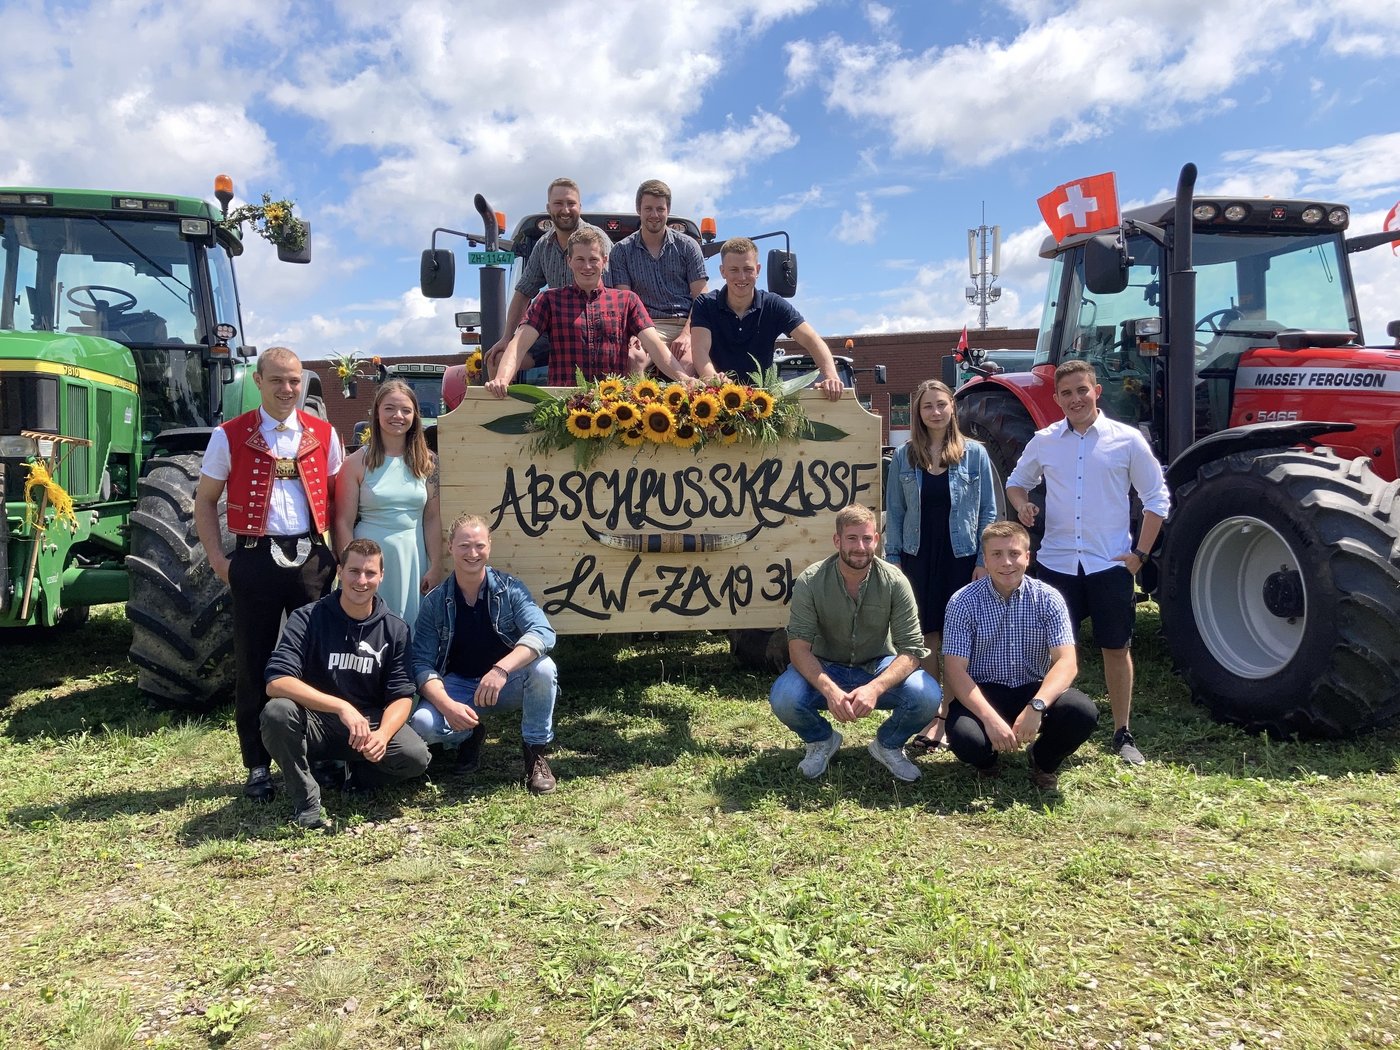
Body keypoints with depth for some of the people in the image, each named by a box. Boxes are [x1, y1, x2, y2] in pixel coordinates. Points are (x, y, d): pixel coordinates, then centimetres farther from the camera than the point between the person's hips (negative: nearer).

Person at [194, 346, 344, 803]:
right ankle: (257, 767, 18)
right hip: (255, 559, -1)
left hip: (312, 557, 1)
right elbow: (205, 502, 6)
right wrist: (219, 560, -3)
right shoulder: (230, 436, 2)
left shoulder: (323, 434, 6)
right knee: (254, 666, 5)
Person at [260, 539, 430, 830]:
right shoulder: (308, 619, -11)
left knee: (415, 756, -26)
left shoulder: (395, 629, -3)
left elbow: (401, 696, -6)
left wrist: (382, 734, -28)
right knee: (277, 712, -33)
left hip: (370, 724, 2)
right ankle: (306, 803, -13)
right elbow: (276, 682, -24)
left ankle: (350, 771, 6)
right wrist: (341, 706, -35)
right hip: (315, 724, -1)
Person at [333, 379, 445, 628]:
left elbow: (432, 518, 4)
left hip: (413, 558, 2)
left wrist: (436, 566, -2)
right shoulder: (358, 462, -2)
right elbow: (344, 523, -2)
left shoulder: (426, 462, 5)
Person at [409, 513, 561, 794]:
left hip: (507, 684, 0)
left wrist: (501, 669, -42)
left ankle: (536, 754, -10)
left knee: (543, 668, -32)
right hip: (458, 686, 1)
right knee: (422, 723, -29)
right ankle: (470, 734, 7)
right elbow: (423, 663, -12)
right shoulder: (435, 602, -7)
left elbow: (543, 633, -25)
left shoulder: (510, 589, -10)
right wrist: (447, 705, -31)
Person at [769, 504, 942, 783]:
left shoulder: (894, 582, -15)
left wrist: (875, 688, -36)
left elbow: (911, 650, -17)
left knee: (927, 696, -28)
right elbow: (798, 646, -20)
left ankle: (888, 744, 7)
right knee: (783, 699, -31)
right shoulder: (810, 582, -17)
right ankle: (821, 741, 7)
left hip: (878, 667, 1)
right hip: (825, 668, 0)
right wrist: (829, 689, -39)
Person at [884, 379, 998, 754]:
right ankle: (930, 717, 16)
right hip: (919, 557, 2)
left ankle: (947, 718, 12)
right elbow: (894, 512, 7)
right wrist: (892, 559, 2)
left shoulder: (974, 454, 0)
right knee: (927, 638, 6)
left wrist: (984, 561, -4)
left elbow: (988, 511, 1)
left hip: (961, 557, -1)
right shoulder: (904, 456, 4)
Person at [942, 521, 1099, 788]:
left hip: (1034, 690, 2)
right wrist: (990, 718, -31)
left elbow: (1067, 662, -15)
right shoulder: (964, 602, -11)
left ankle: (1042, 760, 8)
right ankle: (987, 760, 9)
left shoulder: (1048, 599, -6)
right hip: (982, 694, -2)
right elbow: (955, 670, -15)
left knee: (1083, 712, -27)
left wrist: (1037, 706, -33)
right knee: (964, 737, -33)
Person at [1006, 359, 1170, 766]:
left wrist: (1140, 553, -3)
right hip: (1057, 563, 1)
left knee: (1116, 648, 9)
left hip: (1110, 564, -1)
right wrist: (1022, 504, -7)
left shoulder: (1127, 440, -3)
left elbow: (1156, 498, 3)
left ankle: (1123, 734, 22)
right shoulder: (1043, 441, 3)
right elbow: (1016, 481, 16)